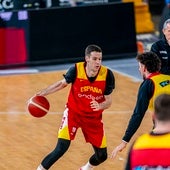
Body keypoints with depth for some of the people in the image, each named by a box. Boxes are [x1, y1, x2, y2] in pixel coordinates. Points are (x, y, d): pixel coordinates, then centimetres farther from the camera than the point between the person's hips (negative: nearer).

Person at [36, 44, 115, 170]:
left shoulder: (107, 75, -20)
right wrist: (41, 94, -4)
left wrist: (100, 106, -35)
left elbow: (108, 101, -13)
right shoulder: (76, 70, -21)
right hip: (73, 113, -2)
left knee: (102, 155, 8)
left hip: (94, 117, 2)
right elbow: (62, 84, 0)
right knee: (61, 148, -21)